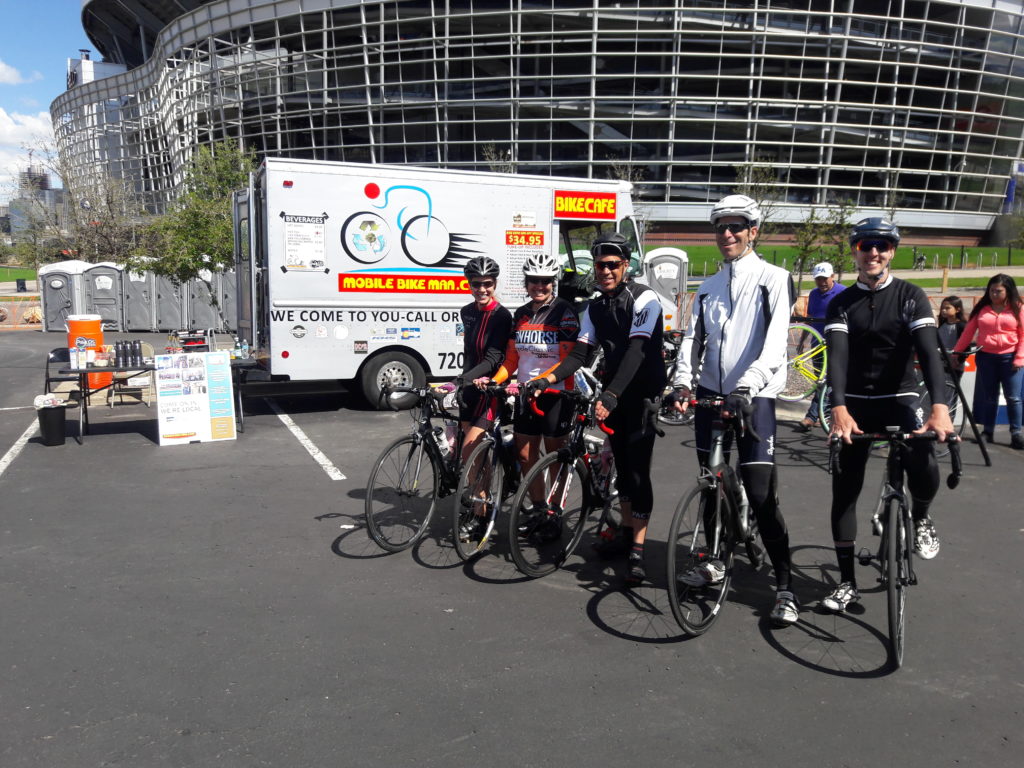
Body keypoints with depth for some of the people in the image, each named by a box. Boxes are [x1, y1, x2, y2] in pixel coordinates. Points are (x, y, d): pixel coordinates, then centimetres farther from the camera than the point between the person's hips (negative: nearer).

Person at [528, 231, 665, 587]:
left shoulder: (644, 298, -15)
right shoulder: (594, 308, 7)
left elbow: (637, 350, -26)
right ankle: (626, 531, 28)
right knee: (621, 464, 13)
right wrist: (548, 379, -17)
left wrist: (612, 394, -38)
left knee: (638, 469, -10)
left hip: (643, 393, -6)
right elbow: (580, 354, 0)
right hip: (612, 395, 6)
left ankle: (637, 550, -6)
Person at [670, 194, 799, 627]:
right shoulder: (708, 288, 16)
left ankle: (785, 587, 3)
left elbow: (775, 341, -16)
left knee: (761, 494, -9)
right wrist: (683, 382, -11)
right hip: (710, 395, 6)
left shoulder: (773, 280, -2)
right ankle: (715, 562, 31)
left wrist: (748, 385, -30)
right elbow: (693, 339, 7)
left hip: (753, 397, -5)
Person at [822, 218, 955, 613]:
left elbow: (928, 351, -17)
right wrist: (838, 408, -32)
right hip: (855, 404, 2)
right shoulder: (841, 304, 0)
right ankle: (847, 582, 13)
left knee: (924, 465, -29)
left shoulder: (911, 296, -3)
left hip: (900, 400, -1)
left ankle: (921, 519, 7)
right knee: (844, 491, 0)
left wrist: (940, 406, -33)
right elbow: (837, 356, -15)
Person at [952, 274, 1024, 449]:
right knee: (988, 397, 8)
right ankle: (987, 431, 15)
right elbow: (968, 332, 5)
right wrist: (955, 353, 0)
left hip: (1009, 358, -2)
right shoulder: (981, 309, 7)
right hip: (985, 357, 2)